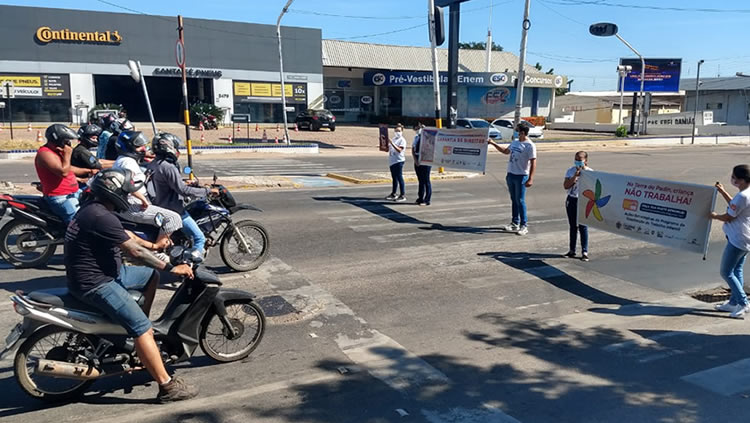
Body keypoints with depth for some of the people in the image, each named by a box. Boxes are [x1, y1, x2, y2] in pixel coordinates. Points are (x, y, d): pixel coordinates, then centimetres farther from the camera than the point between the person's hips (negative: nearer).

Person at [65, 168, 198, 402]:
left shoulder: (96, 208, 8)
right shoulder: (102, 217, -24)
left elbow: (124, 235, 23)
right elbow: (135, 253, -26)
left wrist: (153, 245, 30)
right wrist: (172, 268, -20)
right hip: (95, 284, -11)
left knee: (151, 275, 21)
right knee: (143, 329, -15)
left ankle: (140, 325, 26)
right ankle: (167, 387, -13)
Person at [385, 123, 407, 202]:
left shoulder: (402, 140, -5)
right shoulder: (393, 139, 17)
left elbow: (399, 150, -20)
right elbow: (388, 149, 20)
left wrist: (392, 143, -25)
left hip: (399, 161, -8)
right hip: (392, 161, 8)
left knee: (399, 178, -9)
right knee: (394, 178, 15)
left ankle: (403, 195, -7)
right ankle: (393, 194, 23)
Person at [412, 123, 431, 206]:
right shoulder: (416, 138, 14)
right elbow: (413, 150, 11)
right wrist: (415, 160, 0)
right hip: (417, 161, 6)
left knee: (426, 180, -4)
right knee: (420, 180, 12)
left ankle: (426, 200, 0)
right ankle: (420, 198, 19)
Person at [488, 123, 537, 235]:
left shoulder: (530, 146, -13)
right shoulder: (514, 142, 11)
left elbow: (533, 163, -16)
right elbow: (505, 151, 30)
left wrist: (530, 179, -23)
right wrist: (493, 143, 26)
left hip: (521, 176, -7)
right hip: (511, 174, 8)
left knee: (520, 201, -5)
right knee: (513, 200, 13)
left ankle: (524, 225, 4)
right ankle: (515, 223, 23)